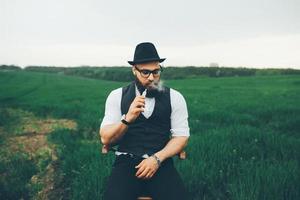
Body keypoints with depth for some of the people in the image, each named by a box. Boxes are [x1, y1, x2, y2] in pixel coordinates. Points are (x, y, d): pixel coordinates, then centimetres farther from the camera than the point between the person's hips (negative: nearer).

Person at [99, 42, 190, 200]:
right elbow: (105, 139, -2)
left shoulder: (174, 97, 5)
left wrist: (157, 158, -13)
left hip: (161, 162, 1)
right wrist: (128, 118, -20)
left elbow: (181, 136, 3)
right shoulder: (117, 96, 4)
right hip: (126, 161, 0)